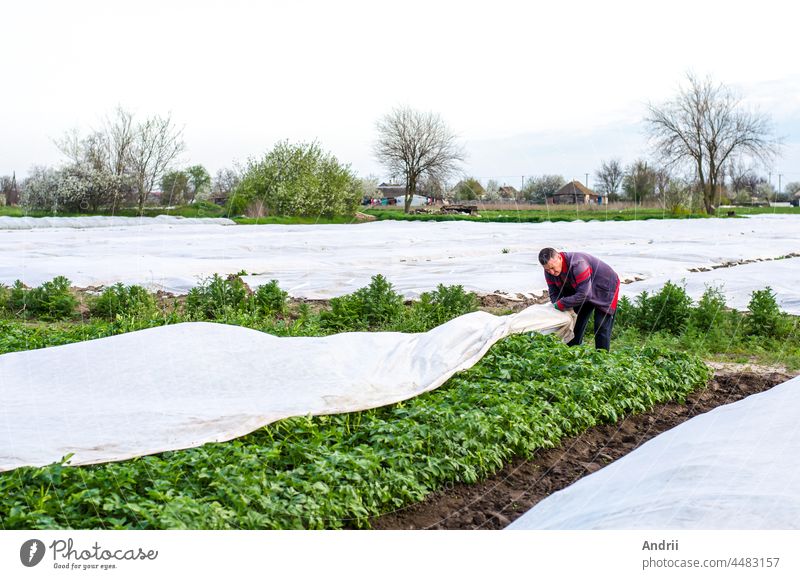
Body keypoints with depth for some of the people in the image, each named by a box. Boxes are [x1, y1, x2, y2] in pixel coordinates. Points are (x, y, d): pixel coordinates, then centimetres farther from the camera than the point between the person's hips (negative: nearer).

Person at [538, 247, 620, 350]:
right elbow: (554, 293, -8)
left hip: (605, 288, -7)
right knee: (576, 324, 6)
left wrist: (561, 304, -34)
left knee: (601, 328, -10)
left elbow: (584, 294, -40)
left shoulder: (578, 264, -40)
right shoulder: (549, 271, -16)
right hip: (582, 292, 7)